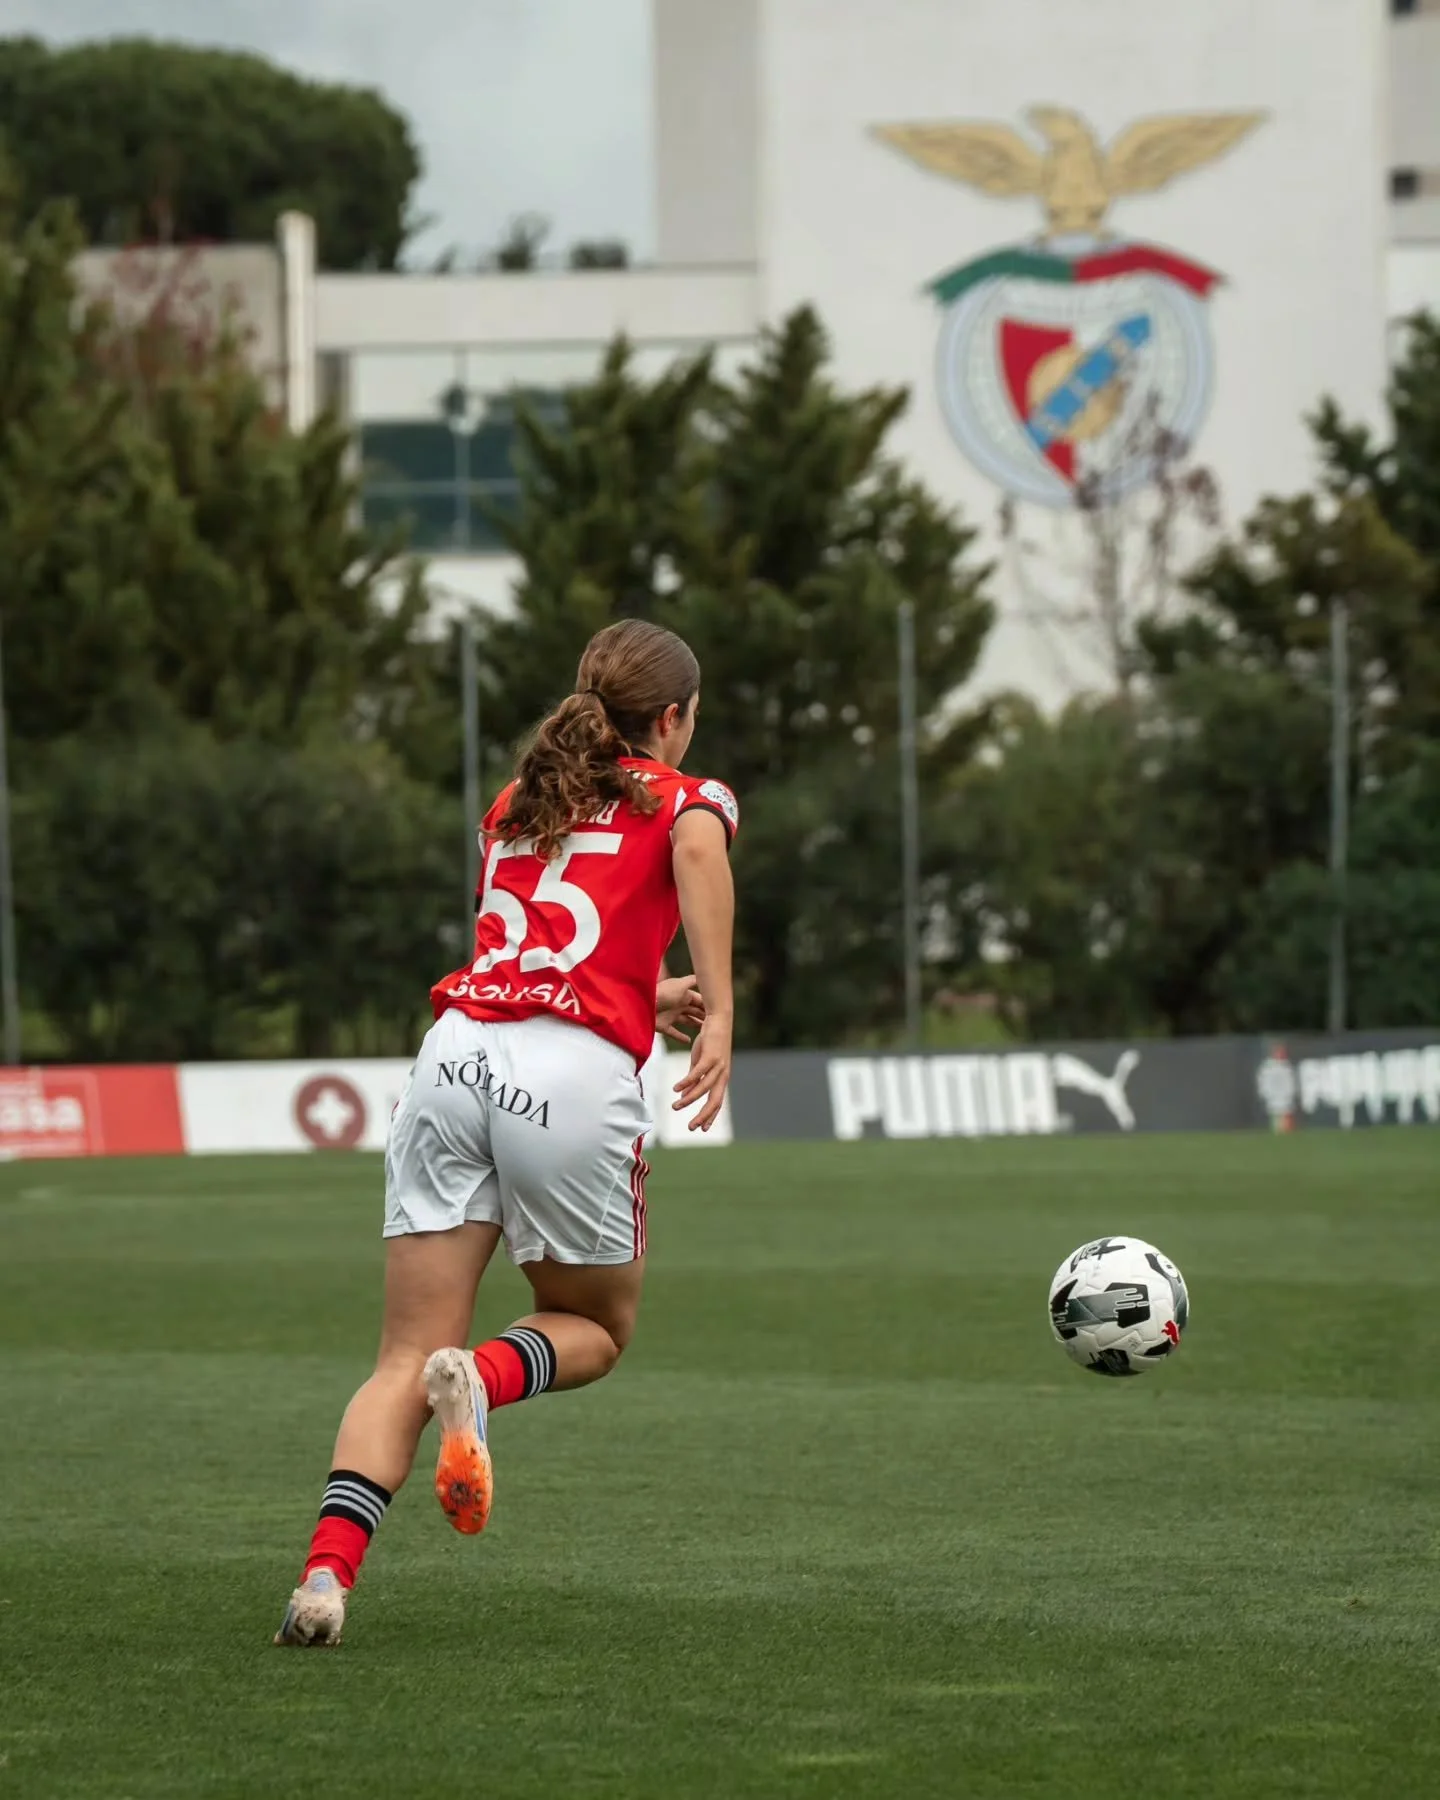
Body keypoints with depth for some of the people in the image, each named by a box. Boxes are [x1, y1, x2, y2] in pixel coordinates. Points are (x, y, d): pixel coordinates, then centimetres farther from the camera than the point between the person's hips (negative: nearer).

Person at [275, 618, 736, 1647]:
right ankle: (485, 1377, -14)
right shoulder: (684, 798, 11)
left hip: (457, 1054, 4)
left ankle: (328, 1571, -18)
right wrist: (718, 1015, -18)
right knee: (597, 1328, 19)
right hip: (578, 1073, -4)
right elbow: (695, 839, -14)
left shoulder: (519, 801, 27)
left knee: (407, 1357, 3)